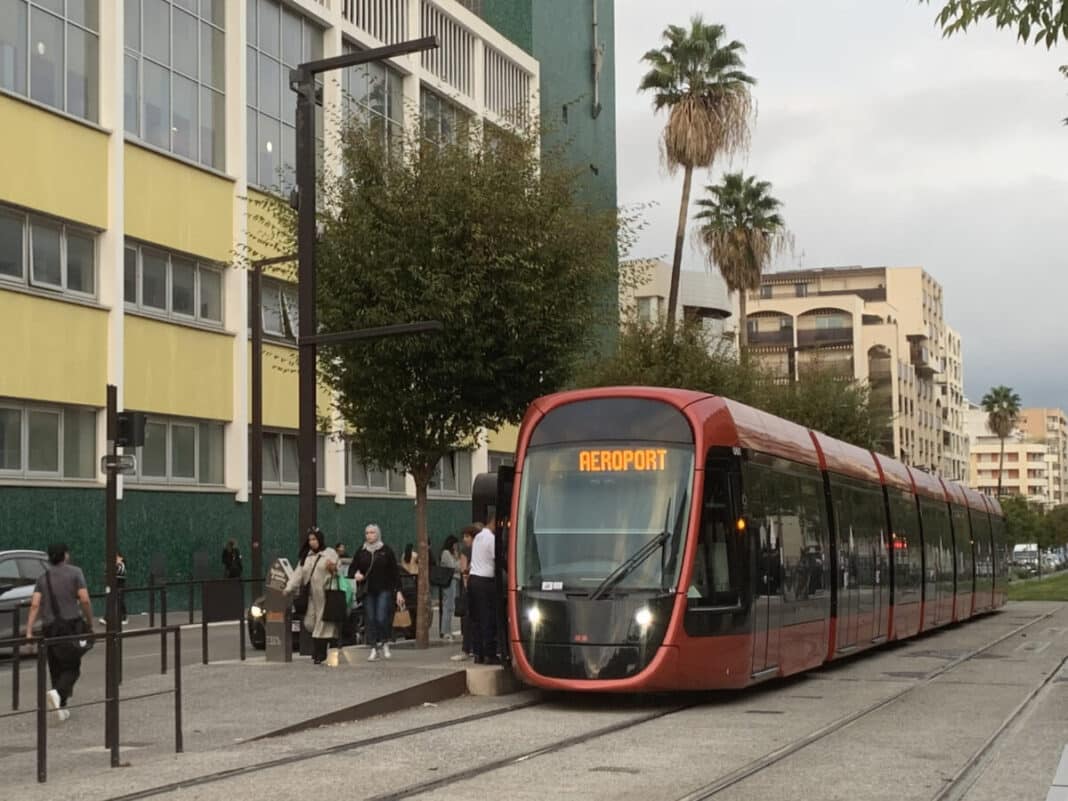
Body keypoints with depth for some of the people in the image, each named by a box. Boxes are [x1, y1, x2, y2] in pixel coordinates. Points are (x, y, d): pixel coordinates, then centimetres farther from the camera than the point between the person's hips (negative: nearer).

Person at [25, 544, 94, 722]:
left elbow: (35, 605, -3)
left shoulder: (43, 578, 9)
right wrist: (90, 624, 1)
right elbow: (84, 600, -9)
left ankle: (61, 708, 14)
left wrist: (29, 631, -6)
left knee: (56, 668, 14)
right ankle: (58, 693, -26)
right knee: (72, 667, 1)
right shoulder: (75, 572, 0)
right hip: (71, 624, -3)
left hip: (50, 627, 4)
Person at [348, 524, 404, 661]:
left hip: (384, 590, -3)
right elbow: (352, 568, 13)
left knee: (382, 618, -11)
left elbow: (395, 571, 1)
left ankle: (385, 643, 12)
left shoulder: (386, 551, 1)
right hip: (368, 591, 3)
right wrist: (355, 574, -12)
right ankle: (374, 648, 10)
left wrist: (398, 591, -4)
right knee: (370, 619, 1)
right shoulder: (361, 552, 7)